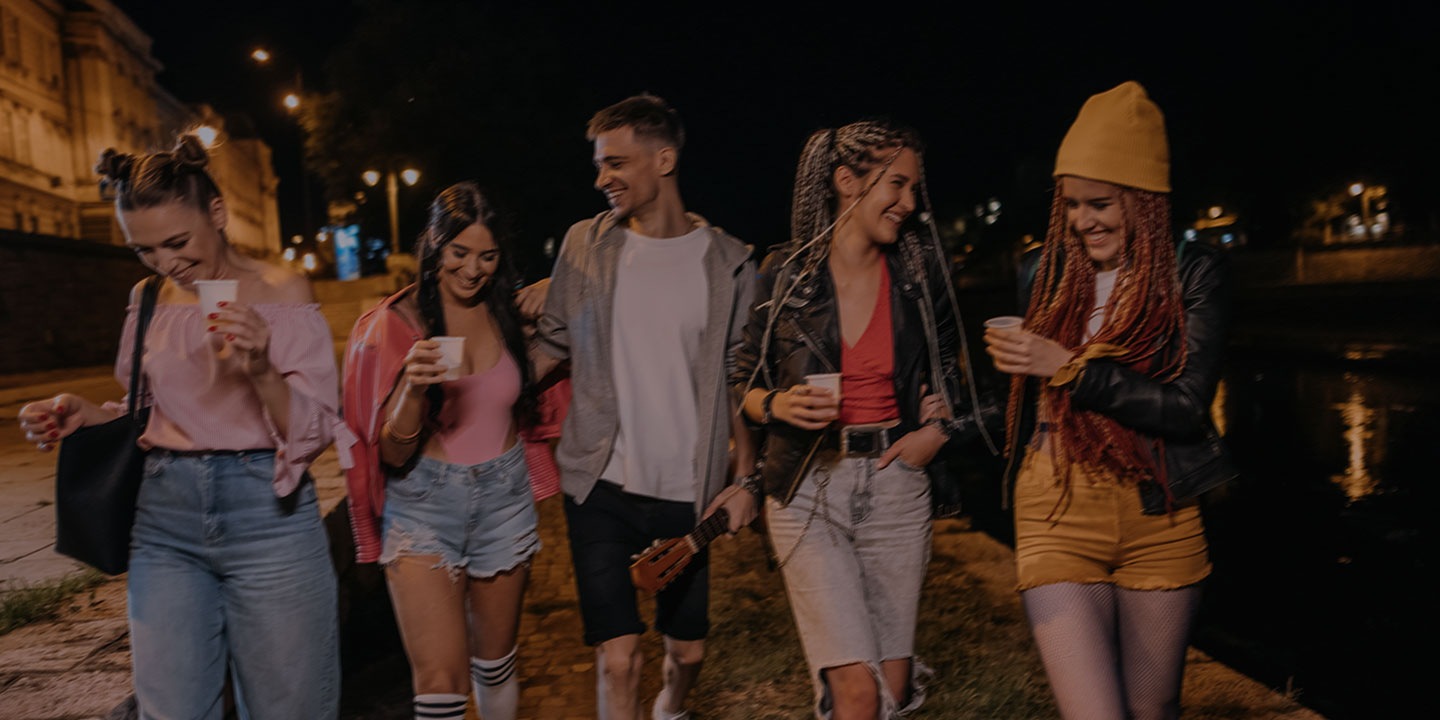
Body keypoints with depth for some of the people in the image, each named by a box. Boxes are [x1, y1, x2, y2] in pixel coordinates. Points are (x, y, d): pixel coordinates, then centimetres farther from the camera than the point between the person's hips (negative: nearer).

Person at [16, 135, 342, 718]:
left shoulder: (281, 293, -6)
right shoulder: (148, 300, 7)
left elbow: (314, 430, -8)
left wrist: (261, 369, -26)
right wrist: (88, 416, -1)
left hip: (266, 516, -3)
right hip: (164, 518, 4)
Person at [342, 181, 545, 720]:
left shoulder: (506, 315, 3)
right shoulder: (395, 323, -7)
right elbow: (393, 453, -10)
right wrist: (413, 387, -28)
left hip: (504, 498, 3)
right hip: (424, 502, -3)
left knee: (494, 661, 16)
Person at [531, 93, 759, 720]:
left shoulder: (727, 261, 0)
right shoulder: (584, 243, 2)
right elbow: (553, 344, 9)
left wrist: (746, 480, -3)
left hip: (688, 496, 1)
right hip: (601, 487, 0)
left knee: (688, 650, 14)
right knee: (618, 657, -7)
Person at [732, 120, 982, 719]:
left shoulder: (921, 274, 3)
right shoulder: (783, 275, -4)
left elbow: (949, 371, 16)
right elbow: (743, 383, 5)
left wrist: (940, 428, -1)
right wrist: (778, 406, -15)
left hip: (896, 485, 3)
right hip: (808, 489, -2)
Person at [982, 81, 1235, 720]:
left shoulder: (1192, 273, -3)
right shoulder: (1045, 273, 5)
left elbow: (1187, 408, -13)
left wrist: (1069, 367, -18)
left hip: (1161, 518, 0)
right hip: (1058, 519, 1)